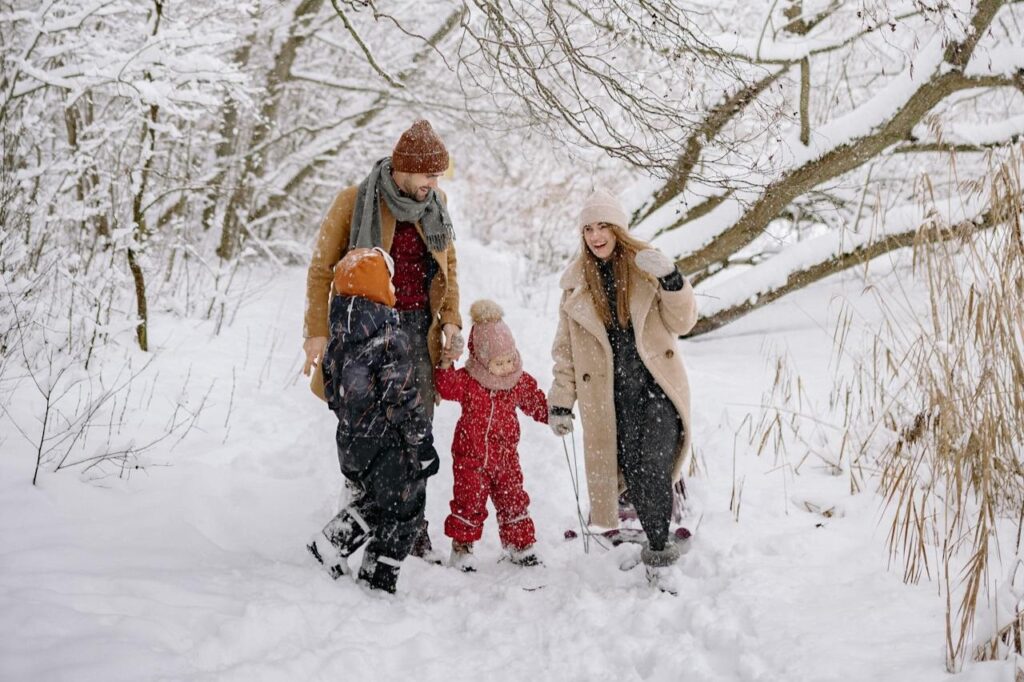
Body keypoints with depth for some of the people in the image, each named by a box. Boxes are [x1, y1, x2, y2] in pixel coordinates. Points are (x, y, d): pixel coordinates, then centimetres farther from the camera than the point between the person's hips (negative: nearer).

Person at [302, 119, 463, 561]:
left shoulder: (434, 205, 9)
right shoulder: (355, 201, -5)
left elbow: (448, 267, 20)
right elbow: (321, 269, -1)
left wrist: (451, 320, 7)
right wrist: (317, 333, -6)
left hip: (418, 329, 4)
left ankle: (413, 531, 8)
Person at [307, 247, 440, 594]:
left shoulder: (339, 334, 4)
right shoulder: (389, 337, -20)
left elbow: (331, 388, 13)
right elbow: (402, 399, -20)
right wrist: (423, 445, -14)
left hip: (351, 440, 8)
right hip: (388, 442, -7)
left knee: (373, 501, 27)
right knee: (402, 513, 9)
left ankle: (332, 541, 14)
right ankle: (378, 582, 13)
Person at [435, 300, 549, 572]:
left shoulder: (520, 381, 0)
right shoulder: (468, 380, -11)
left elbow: (536, 402, 12)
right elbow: (447, 388, -24)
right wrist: (446, 365, -36)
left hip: (505, 455, 4)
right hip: (471, 456, -3)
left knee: (513, 499, 10)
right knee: (469, 501, 2)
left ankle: (520, 544, 23)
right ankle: (461, 546, 15)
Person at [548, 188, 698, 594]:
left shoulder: (646, 266, 3)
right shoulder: (576, 283, 8)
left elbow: (682, 322, -1)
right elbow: (565, 348, 12)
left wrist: (672, 281, -19)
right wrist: (561, 402, 8)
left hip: (656, 385, -2)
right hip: (608, 395, 2)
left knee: (652, 469, -15)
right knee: (632, 473, -1)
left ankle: (658, 557, -3)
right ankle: (659, 547, 17)